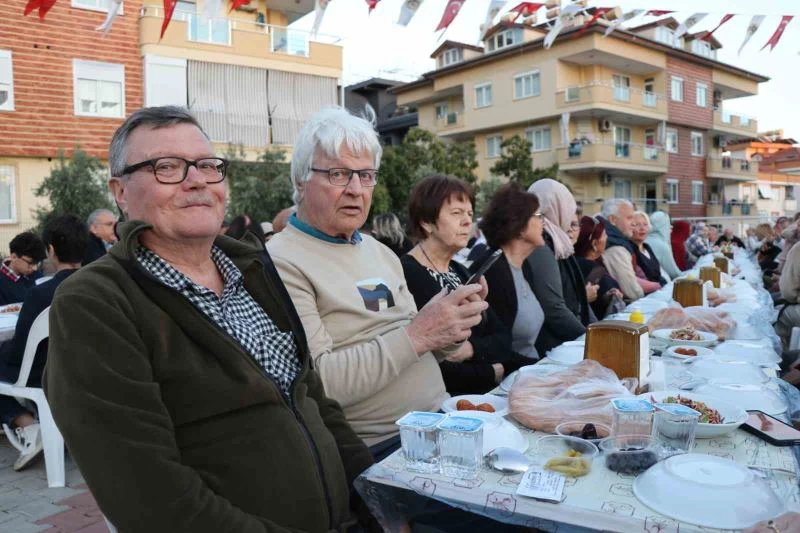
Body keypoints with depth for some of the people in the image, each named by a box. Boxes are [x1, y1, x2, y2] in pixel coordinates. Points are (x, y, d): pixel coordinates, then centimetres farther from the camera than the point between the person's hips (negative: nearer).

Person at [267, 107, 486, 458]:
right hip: (378, 448, -7)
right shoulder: (282, 262, -11)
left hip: (442, 419, 8)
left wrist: (451, 328, -4)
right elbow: (315, 383, -20)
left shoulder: (381, 252, 15)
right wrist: (415, 335, -20)